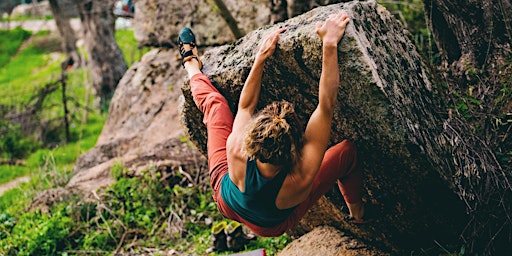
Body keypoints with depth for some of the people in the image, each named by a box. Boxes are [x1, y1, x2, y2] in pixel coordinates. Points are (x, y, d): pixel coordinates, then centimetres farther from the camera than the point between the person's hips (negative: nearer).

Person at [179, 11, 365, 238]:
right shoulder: (300, 177, -48)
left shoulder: (237, 152, -45)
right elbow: (326, 106, -47)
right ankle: (357, 214, 29)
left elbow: (245, 106, -23)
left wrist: (260, 58, -18)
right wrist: (330, 44, -46)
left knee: (213, 101, 10)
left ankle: (191, 64, 47)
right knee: (347, 151, -2)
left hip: (224, 200, 2)